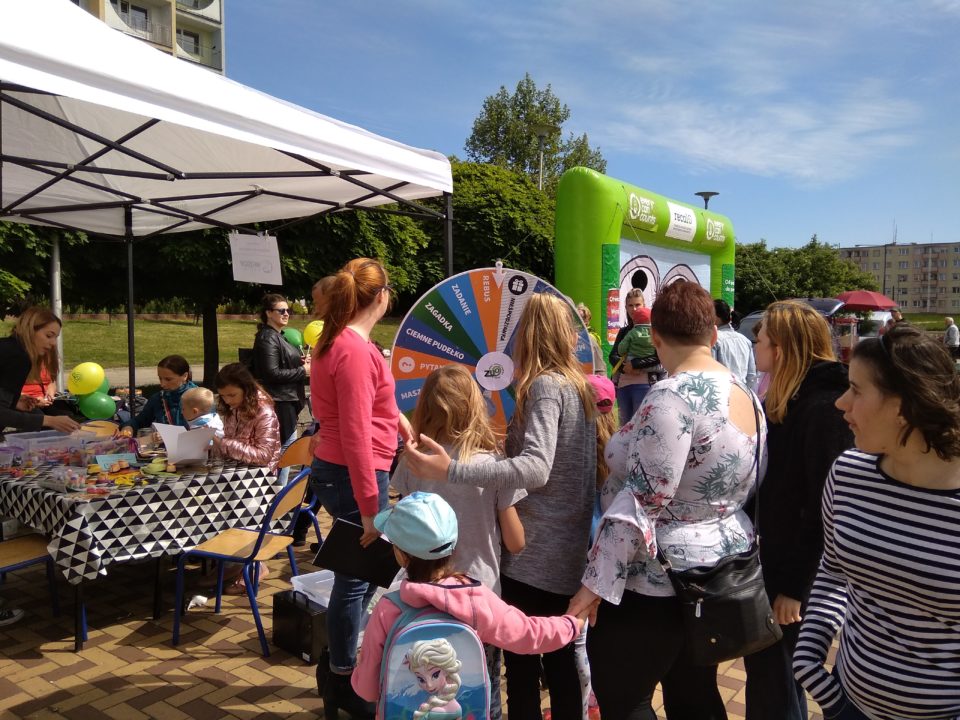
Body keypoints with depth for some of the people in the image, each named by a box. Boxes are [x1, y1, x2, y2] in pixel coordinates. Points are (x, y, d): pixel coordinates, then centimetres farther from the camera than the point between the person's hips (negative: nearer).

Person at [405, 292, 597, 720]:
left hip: (534, 554, -8)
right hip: (570, 551, 8)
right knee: (559, 657, 19)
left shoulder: (544, 384, -15)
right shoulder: (580, 385, 10)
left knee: (521, 662, 5)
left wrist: (451, 471, -39)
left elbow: (535, 469, -30)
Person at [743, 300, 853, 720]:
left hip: (790, 575, -9)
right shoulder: (781, 403, 8)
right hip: (765, 563, 9)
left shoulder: (823, 410, -21)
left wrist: (795, 586, -20)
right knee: (765, 672, 22)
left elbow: (825, 510, -22)